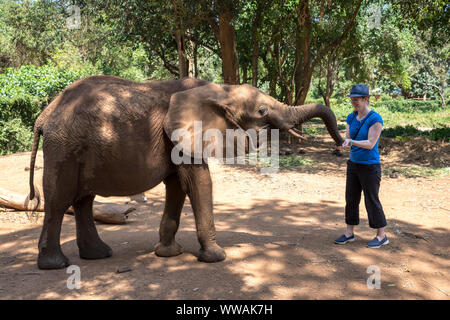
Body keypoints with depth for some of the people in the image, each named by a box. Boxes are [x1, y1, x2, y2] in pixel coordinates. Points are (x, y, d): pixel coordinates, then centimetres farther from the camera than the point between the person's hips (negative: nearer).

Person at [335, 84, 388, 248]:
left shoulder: (375, 119, -16)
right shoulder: (351, 117, 5)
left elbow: (370, 144, -20)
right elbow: (347, 139, 3)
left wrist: (352, 142, -33)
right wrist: (342, 143, -19)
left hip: (370, 166, -7)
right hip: (353, 164, 7)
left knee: (372, 201, 1)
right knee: (351, 199, 10)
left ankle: (381, 236, 16)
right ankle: (349, 233, 21)